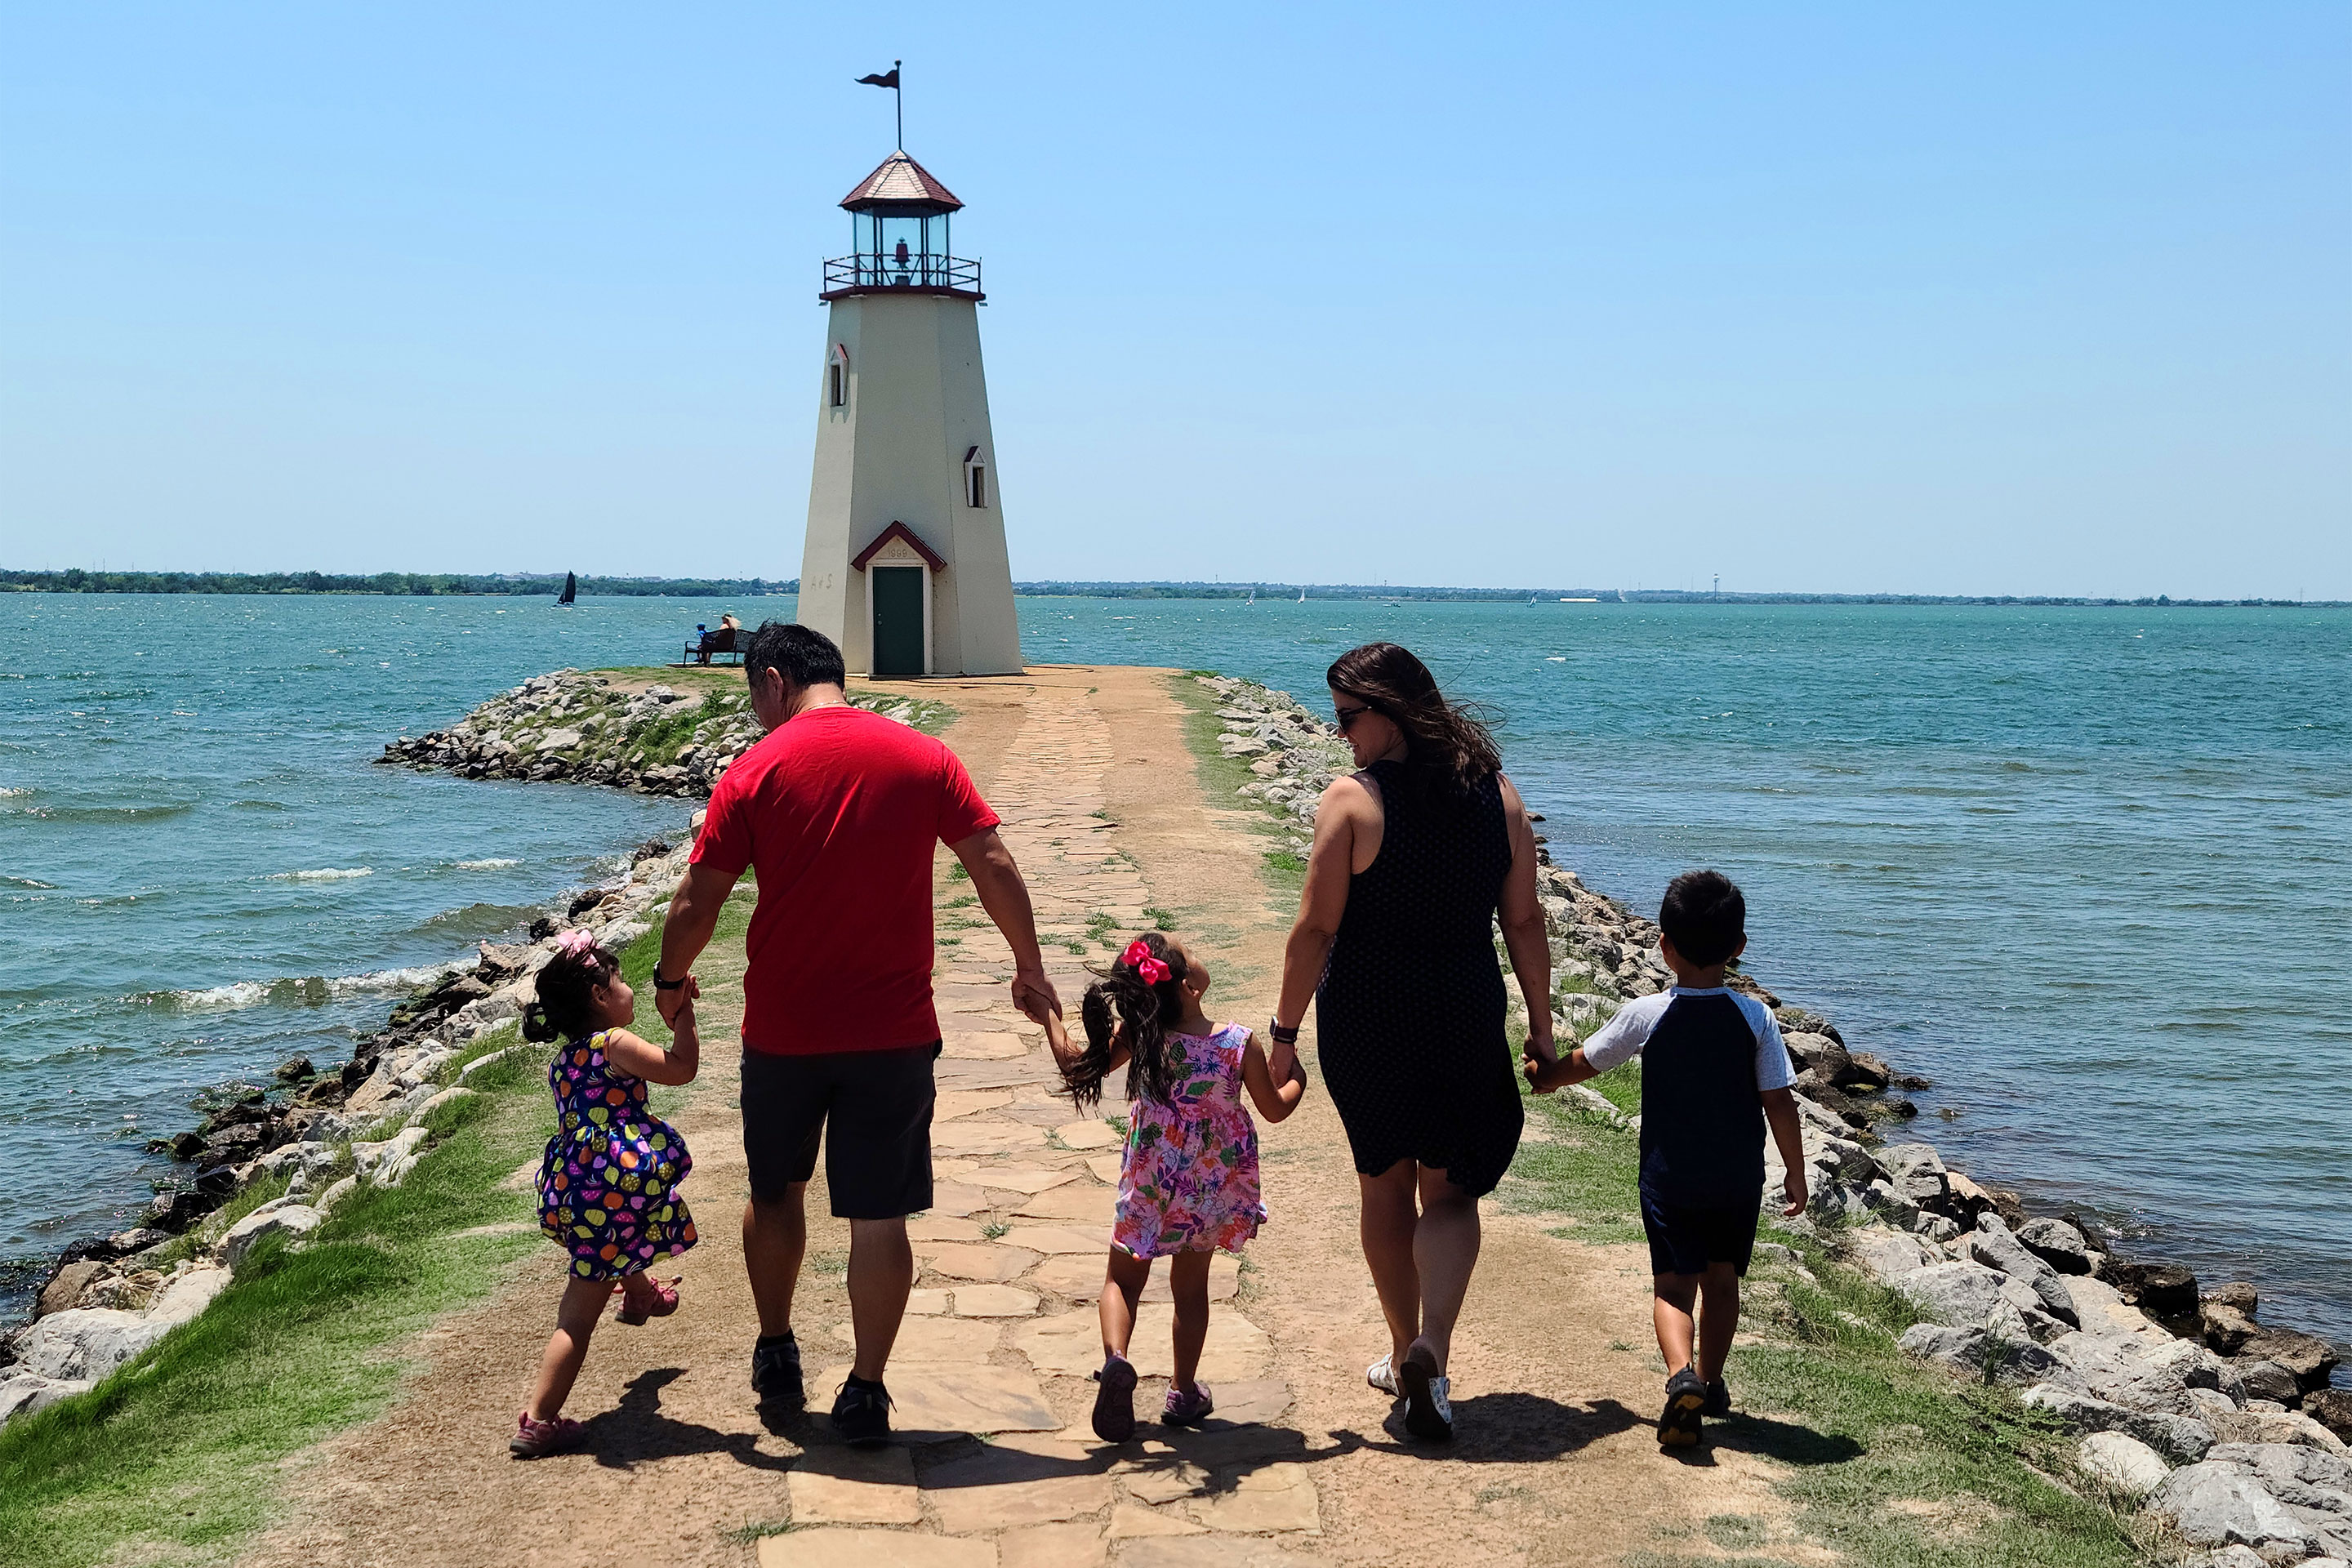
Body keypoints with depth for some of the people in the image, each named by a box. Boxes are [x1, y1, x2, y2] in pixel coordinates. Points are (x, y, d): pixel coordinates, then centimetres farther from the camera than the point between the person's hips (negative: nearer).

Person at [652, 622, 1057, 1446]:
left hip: (782, 1031, 0)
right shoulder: (923, 757, 0)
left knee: (775, 1192, 21)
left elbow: (696, 905, -4)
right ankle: (866, 1393, 10)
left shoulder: (757, 769, -5)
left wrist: (671, 983, 13)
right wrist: (1029, 967, 12)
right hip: (894, 1034, 0)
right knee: (879, 1216, 6)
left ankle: (775, 1353, 34)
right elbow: (995, 867, -1)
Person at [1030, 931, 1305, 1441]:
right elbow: (1274, 1109, -4)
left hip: (1151, 1185, -1)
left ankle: (1116, 1357, -11)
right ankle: (1184, 1392, 27)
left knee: (1123, 1278, 15)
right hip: (1217, 1186, 1)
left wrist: (1049, 1018, 9)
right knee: (1191, 1286, 18)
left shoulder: (1135, 1036, -18)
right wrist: (1296, 1078, 16)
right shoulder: (1241, 1044, -18)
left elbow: (1077, 1067, -5)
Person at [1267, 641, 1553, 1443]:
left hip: (1365, 1020, -2)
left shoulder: (1352, 800, -12)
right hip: (1467, 1018, 2)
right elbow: (1524, 921, 4)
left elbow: (1315, 931, -12)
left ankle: (1406, 1355, 30)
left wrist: (1286, 1031, -2)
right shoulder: (1497, 795, 0)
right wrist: (1541, 1025, 13)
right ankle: (1430, 1350, -12)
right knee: (1450, 1195, 11)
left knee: (1385, 1188, 17)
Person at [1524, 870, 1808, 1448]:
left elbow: (1582, 1063, 4)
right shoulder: (1756, 1018, -8)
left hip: (1669, 1179, -2)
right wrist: (1796, 1177, 7)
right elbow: (1780, 1104, -6)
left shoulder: (1645, 1016, -10)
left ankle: (1682, 1375, -24)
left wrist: (1544, 1076, 26)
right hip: (1739, 1180, 2)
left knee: (1672, 1283, 0)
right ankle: (1710, 1383, 28)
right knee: (1721, 1279, 19)